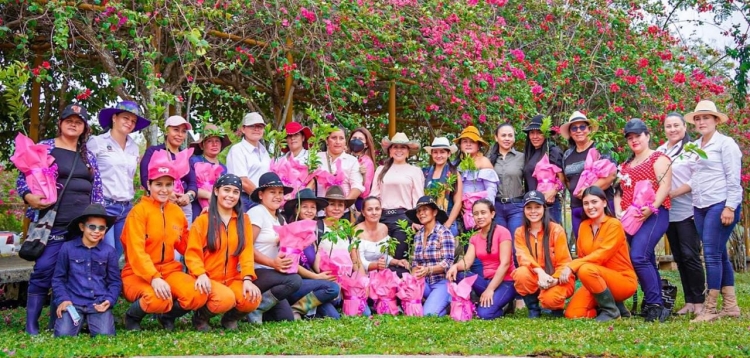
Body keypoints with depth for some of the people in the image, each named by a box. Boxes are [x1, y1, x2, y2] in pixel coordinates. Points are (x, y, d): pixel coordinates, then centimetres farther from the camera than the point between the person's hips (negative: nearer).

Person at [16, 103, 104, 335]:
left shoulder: (88, 155, 16)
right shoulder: (43, 148, 3)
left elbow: (97, 190, 17)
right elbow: (23, 179, 0)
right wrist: (29, 197, -19)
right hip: (52, 224, -4)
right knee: (44, 271, -9)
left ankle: (57, 325, 13)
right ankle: (31, 327, -2)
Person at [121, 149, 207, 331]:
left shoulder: (177, 212, 9)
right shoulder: (139, 211, -8)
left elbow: (186, 246, 17)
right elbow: (136, 252, -18)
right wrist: (154, 278, -30)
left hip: (169, 270, 5)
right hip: (139, 274, -5)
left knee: (198, 295, -24)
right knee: (158, 300, -36)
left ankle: (167, 316, 9)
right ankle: (132, 317, 0)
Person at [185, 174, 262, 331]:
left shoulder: (243, 220, 9)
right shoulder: (203, 220, 0)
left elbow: (246, 252, 1)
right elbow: (193, 254, -5)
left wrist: (247, 279, -15)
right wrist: (201, 275, -24)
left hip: (232, 279, 3)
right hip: (208, 280, -3)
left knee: (253, 299, -27)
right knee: (226, 299, -34)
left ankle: (230, 318, 8)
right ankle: (200, 317, 0)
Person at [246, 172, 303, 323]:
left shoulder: (280, 219, 18)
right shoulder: (257, 212, -8)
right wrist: (272, 263, -26)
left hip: (269, 274, 8)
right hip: (254, 273, -8)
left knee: (287, 318, -3)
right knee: (294, 280, -28)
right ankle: (254, 308, -15)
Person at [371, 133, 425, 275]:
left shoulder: (415, 171, 7)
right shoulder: (381, 170, 15)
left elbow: (418, 199, 2)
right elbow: (374, 194, 12)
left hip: (403, 217, -3)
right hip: (382, 216, 3)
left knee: (398, 258, -5)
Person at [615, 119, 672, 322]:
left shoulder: (658, 158, 1)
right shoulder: (626, 165, 22)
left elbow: (665, 186, -11)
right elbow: (620, 191, 21)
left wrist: (651, 208, -24)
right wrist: (618, 211, 2)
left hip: (653, 215, -7)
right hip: (630, 218, 7)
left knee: (638, 256, -22)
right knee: (647, 261, 7)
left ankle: (655, 304, -18)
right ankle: (654, 306, 11)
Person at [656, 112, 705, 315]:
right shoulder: (659, 152, 13)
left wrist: (673, 193, -16)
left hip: (687, 211, -6)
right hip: (668, 212, 6)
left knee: (690, 255, -8)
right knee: (679, 258, 8)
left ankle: (699, 301, 1)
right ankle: (689, 301, 14)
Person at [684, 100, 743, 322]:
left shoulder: (725, 143, -5)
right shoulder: (694, 147, 15)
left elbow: (733, 179, -10)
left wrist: (730, 207, -17)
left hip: (721, 204, -7)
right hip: (700, 207, 7)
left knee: (712, 254, -11)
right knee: (719, 255, 8)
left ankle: (710, 309, -8)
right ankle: (731, 306, 13)